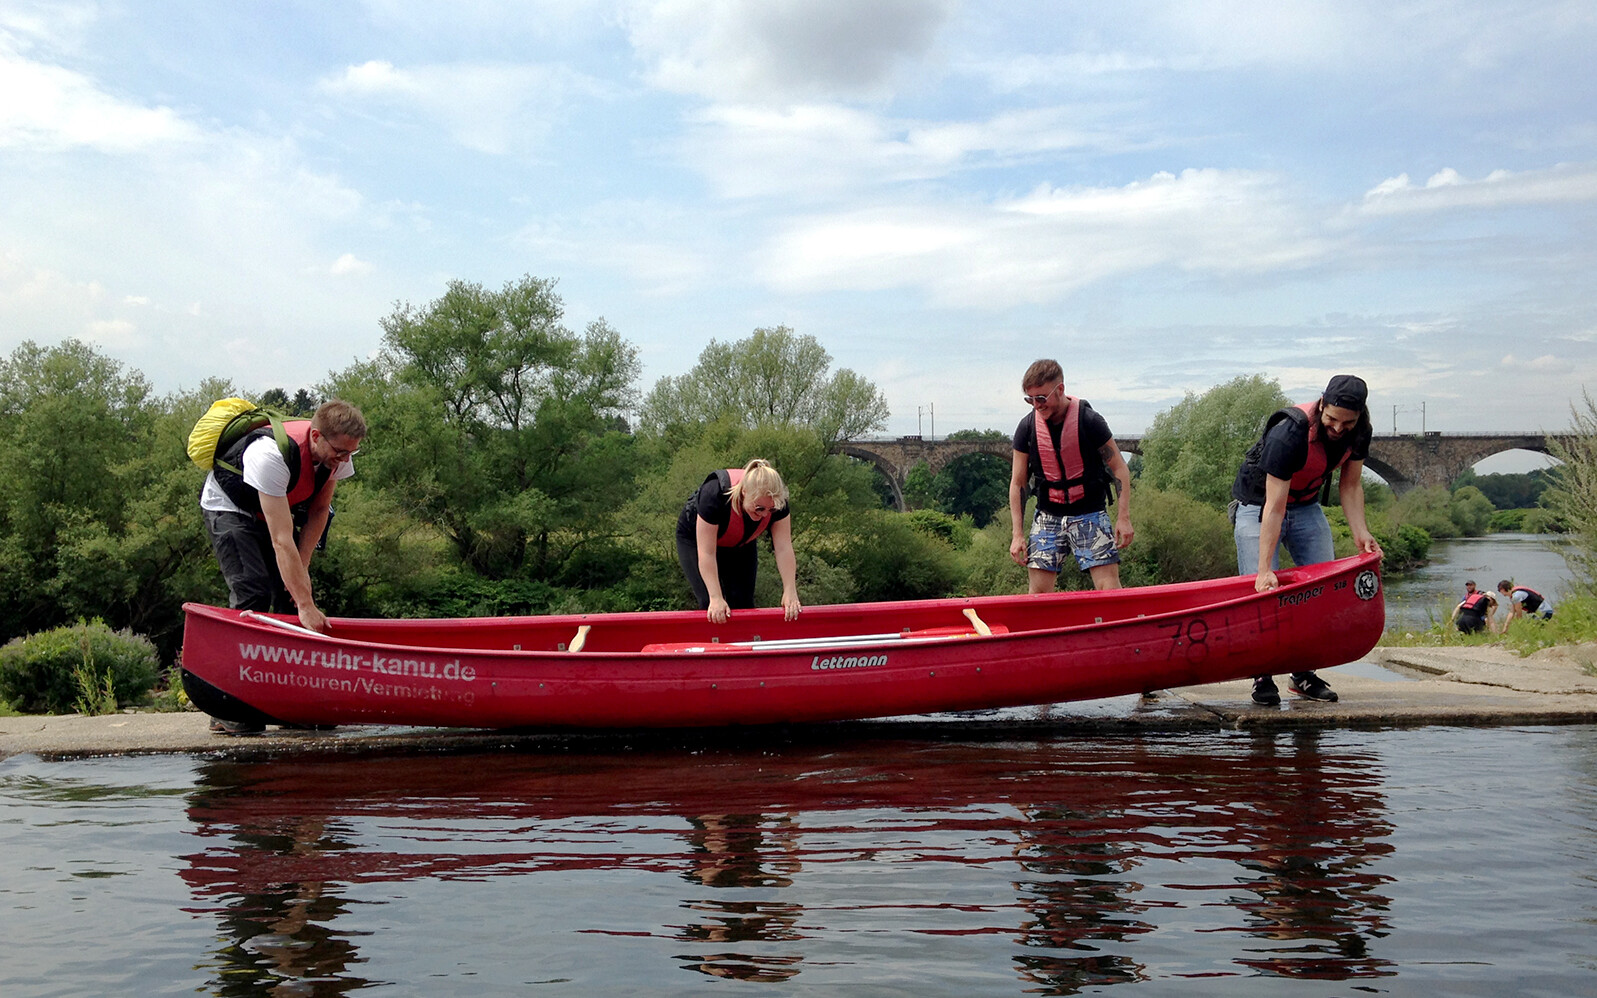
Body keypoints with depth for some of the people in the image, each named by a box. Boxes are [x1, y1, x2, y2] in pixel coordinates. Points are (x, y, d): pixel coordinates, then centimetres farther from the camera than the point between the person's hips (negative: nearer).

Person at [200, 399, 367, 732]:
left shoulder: (336, 455, -19)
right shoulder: (272, 455, -40)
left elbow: (318, 511, -3)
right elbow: (282, 541, -41)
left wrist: (301, 569, -11)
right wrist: (306, 605, -43)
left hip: (278, 507, 7)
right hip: (229, 508, -7)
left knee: (292, 594, -5)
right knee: (253, 593, -22)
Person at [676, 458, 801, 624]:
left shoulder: (776, 502, -29)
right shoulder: (715, 495, -42)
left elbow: (784, 548, -28)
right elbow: (706, 553, -39)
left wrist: (790, 592, -35)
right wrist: (716, 598, -42)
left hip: (741, 543, 4)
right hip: (696, 537, -4)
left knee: (743, 601, -5)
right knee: (709, 602, -16)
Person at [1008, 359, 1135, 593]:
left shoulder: (1089, 420, -11)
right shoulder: (1027, 427, -3)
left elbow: (1120, 469, -4)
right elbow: (1017, 483, 3)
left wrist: (1123, 518, -11)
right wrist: (1017, 534, -1)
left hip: (1090, 514, -2)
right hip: (1047, 515, 3)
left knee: (1109, 589, -9)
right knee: (1038, 592, -2)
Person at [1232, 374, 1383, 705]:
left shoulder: (1360, 432, -15)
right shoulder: (1288, 433, -35)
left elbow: (1350, 486, -2)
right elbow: (1274, 508, -34)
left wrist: (1360, 533, -17)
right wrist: (1265, 570, -35)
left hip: (1306, 507, 6)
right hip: (1258, 506, -6)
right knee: (1262, 591, -15)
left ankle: (1304, 674, 6)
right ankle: (1262, 677, -3)